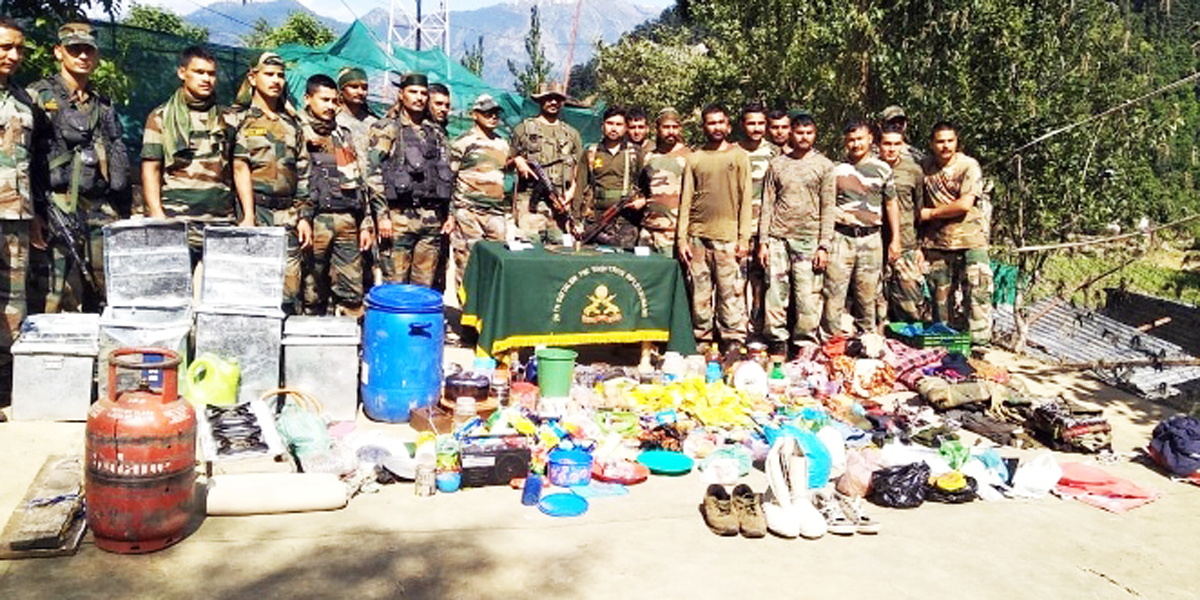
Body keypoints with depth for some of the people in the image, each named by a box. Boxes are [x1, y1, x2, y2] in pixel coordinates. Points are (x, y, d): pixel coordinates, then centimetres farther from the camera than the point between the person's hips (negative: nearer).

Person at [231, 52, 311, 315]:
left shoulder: (293, 124, 19)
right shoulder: (240, 120, 4)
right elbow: (240, 168, -6)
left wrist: (304, 216, 9)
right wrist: (249, 216, -15)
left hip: (287, 217, 4)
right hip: (255, 211, -4)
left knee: (290, 296, 2)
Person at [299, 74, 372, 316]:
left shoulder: (344, 135, 21)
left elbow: (358, 180, 22)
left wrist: (366, 223, 16)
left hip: (347, 221, 5)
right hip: (315, 219, -5)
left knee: (352, 291, 3)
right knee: (312, 294, 1)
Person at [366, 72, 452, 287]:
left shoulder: (436, 132, 18)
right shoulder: (386, 130, 2)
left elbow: (447, 175, 20)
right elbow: (374, 176, -5)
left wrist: (449, 213, 12)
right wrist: (383, 215, -11)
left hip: (432, 219, 5)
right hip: (399, 218, -4)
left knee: (424, 285, 8)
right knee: (396, 283, -4)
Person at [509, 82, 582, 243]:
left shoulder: (572, 134, 20)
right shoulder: (524, 129, 13)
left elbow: (578, 171, 15)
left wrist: (571, 192, -1)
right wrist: (518, 161, -6)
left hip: (561, 202, 3)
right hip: (530, 200, -2)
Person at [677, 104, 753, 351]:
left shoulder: (739, 156, 9)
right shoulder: (694, 158, 13)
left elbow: (745, 199, 5)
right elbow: (686, 199, 10)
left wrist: (744, 238, -4)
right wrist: (681, 238, 2)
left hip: (727, 236, -2)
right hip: (697, 236, 2)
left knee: (730, 292, -5)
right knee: (700, 293, 4)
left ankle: (734, 341, 0)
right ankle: (702, 340, 12)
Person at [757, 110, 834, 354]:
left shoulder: (824, 166, 7)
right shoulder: (777, 164, 11)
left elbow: (828, 209, 4)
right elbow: (768, 204, 10)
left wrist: (823, 246, -4)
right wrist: (763, 241, 3)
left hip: (808, 239, -1)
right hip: (778, 238, 2)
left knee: (808, 297, -3)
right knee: (775, 293, -1)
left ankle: (805, 346, 7)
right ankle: (778, 343, 9)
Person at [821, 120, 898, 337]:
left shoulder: (882, 169, 10)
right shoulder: (836, 169, 5)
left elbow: (891, 204, 16)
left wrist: (895, 238, 12)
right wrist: (823, 241, 3)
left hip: (871, 238, 2)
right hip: (840, 237, -1)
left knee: (867, 296, 8)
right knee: (834, 295, -6)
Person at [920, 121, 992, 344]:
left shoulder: (969, 166, -5)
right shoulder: (924, 167, 7)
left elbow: (965, 204, -14)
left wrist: (930, 213, -7)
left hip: (970, 239, -3)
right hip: (937, 242, 4)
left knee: (978, 289, -8)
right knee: (941, 294, 8)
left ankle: (978, 339, -3)